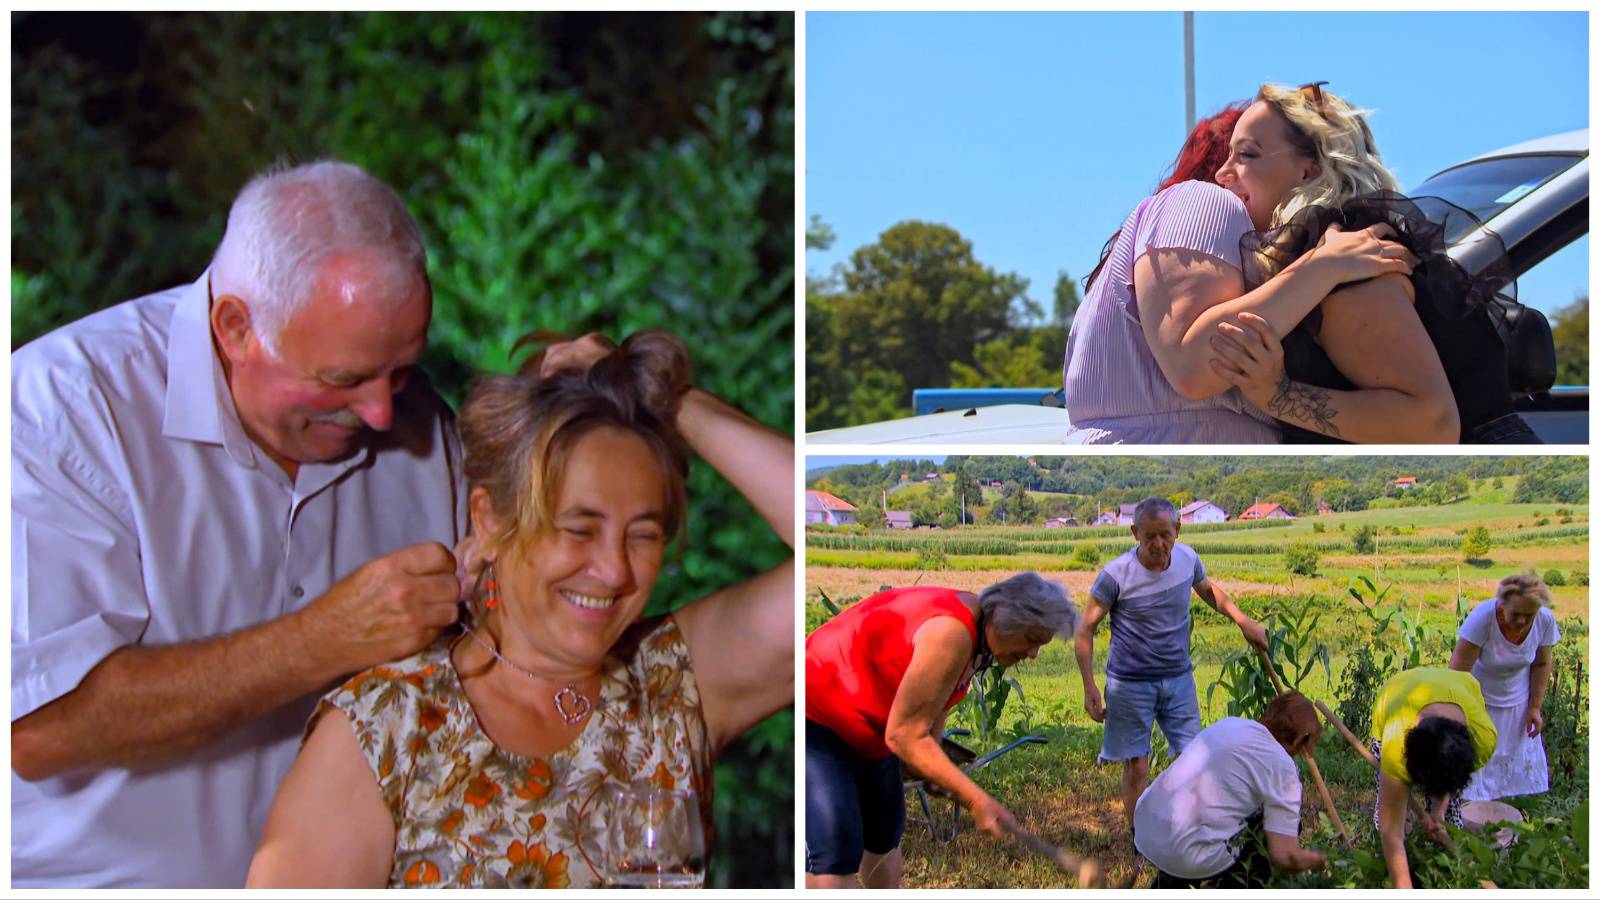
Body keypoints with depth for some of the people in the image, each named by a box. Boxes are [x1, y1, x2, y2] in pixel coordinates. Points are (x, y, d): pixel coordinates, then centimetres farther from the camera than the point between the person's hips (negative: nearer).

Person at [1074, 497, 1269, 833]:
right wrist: (1089, 687, -14)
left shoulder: (1187, 558, -5)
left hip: (1179, 678, 4)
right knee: (1136, 767, 1)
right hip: (1131, 684, -4)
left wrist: (1243, 621, 11)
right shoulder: (1116, 575, -19)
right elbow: (1085, 629, -10)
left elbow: (1207, 588, 20)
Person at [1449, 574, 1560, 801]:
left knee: (1518, 761, 7)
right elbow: (1458, 669, -29)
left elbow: (1541, 664, 0)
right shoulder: (1483, 617, -32)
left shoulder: (1545, 621, -18)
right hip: (1477, 696, -4)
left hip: (1517, 699, 4)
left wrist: (1535, 707, 0)